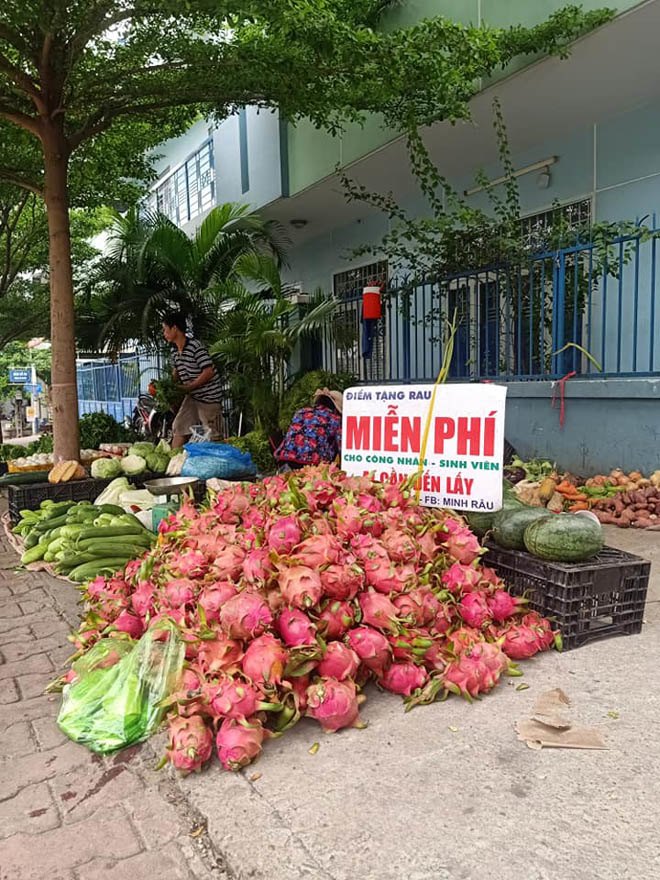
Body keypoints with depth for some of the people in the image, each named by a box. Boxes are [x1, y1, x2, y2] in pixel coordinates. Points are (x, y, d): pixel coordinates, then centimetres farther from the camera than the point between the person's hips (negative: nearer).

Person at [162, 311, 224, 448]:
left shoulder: (195, 346, -21)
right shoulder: (174, 350, 6)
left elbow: (209, 372, -24)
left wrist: (187, 387, -21)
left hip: (208, 395, -8)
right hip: (192, 396, 9)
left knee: (211, 436, -2)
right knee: (179, 428, 9)